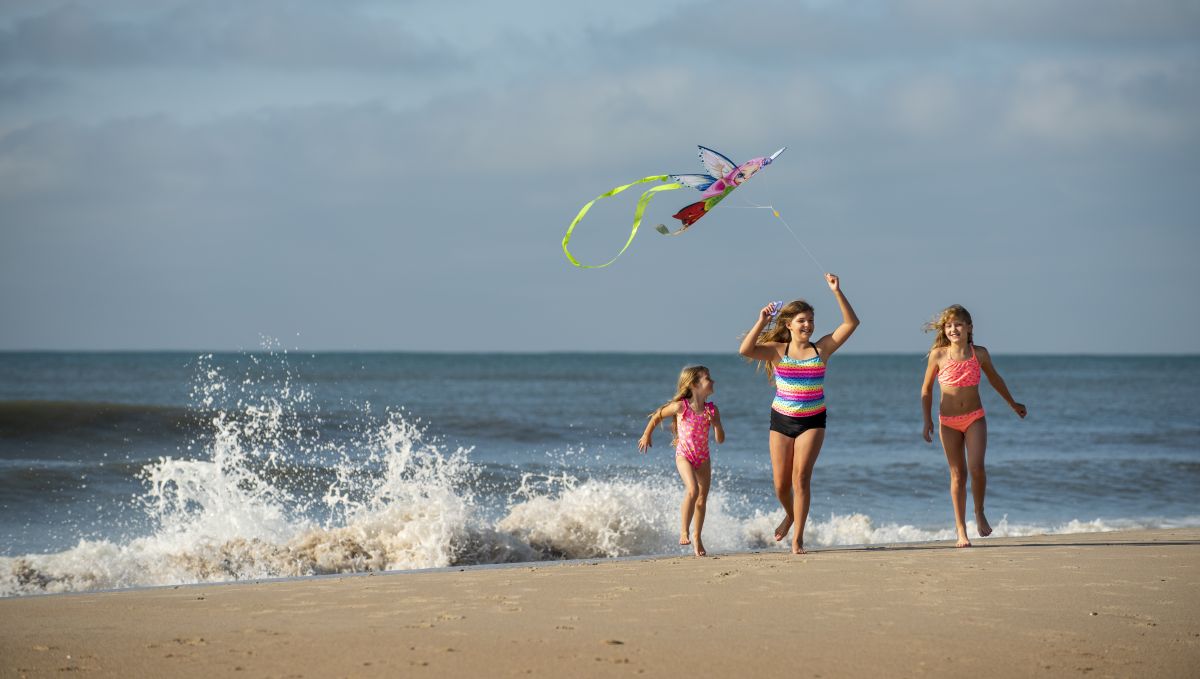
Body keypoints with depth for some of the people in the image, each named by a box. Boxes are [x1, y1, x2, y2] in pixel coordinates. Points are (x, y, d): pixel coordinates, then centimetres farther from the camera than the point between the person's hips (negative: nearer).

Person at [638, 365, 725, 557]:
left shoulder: (712, 410, -3)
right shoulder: (680, 407, -14)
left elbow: (720, 439, -1)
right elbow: (657, 416, 3)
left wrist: (716, 423, -18)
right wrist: (646, 436, 11)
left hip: (703, 458, 4)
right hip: (684, 455, -4)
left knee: (702, 499, 9)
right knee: (693, 490, -26)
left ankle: (697, 537, 27)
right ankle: (684, 532, -18)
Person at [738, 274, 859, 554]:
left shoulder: (822, 348, -1)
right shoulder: (777, 350, -2)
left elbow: (851, 323, -8)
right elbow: (745, 350, -18)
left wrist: (837, 292, -16)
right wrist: (762, 321, -21)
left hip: (812, 421, -1)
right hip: (781, 419, 1)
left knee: (801, 477, -13)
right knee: (781, 484, 8)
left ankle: (797, 537, -7)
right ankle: (790, 515, 41)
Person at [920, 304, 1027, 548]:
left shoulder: (979, 354, -2)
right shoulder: (938, 355, -6)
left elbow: (994, 379, 16)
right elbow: (926, 388, 5)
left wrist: (1013, 404, 28)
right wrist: (927, 420, 0)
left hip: (974, 418, 0)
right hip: (948, 421, 0)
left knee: (976, 468, -17)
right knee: (958, 474, 3)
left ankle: (979, 513, 9)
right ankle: (961, 530, 9)